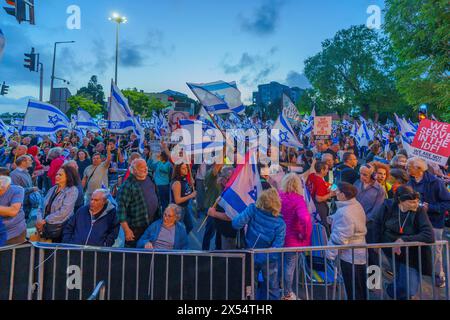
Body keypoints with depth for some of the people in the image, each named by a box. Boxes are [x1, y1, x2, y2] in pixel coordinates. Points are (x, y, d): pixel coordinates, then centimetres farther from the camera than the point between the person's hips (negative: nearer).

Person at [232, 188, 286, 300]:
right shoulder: (280, 224, -23)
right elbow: (277, 247, -24)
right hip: (268, 260, -1)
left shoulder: (252, 210, -23)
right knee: (272, 288, 23)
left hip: (250, 258, 1)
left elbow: (236, 224, -24)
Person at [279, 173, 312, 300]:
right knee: (290, 266, 14)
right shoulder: (298, 199, -22)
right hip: (292, 240, -4)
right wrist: (305, 235, -19)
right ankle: (287, 294, 31)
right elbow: (305, 218, -35)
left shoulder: (277, 196, -8)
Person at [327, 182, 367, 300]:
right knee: (361, 288, 24)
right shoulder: (357, 205, 1)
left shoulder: (344, 212, -29)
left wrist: (330, 253, -17)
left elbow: (340, 237, -26)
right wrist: (332, 218, 9)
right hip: (359, 253, 9)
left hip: (349, 255, -9)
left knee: (353, 290, 8)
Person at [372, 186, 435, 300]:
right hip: (391, 250, 1)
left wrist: (404, 240, -32)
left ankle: (392, 291, 35)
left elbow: (429, 236, -28)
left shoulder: (420, 211, -21)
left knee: (408, 289, 5)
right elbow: (378, 223, 0)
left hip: (411, 255, -1)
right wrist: (378, 243, 5)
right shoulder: (388, 206, -17)